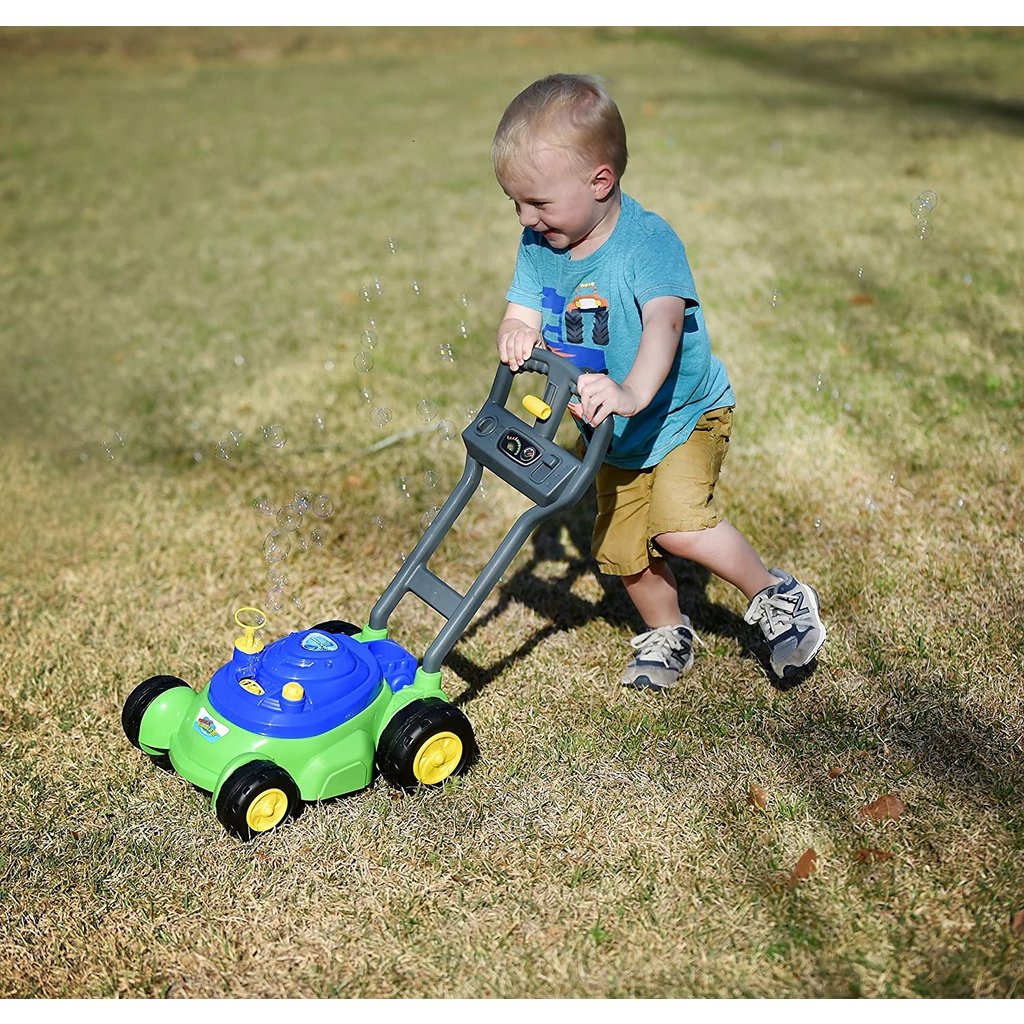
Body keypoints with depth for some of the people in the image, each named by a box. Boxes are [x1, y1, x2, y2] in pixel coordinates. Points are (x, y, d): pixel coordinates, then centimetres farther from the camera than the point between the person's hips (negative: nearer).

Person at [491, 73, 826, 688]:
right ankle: (668, 633, 37)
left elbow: (664, 321, -40)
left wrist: (633, 391, -58)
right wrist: (516, 334, -32)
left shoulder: (646, 240, -25)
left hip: (684, 413, -6)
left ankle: (777, 596, -2)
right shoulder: (539, 244, -6)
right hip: (615, 436, 7)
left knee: (677, 524, -25)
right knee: (622, 549, 11)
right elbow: (522, 310, -6)